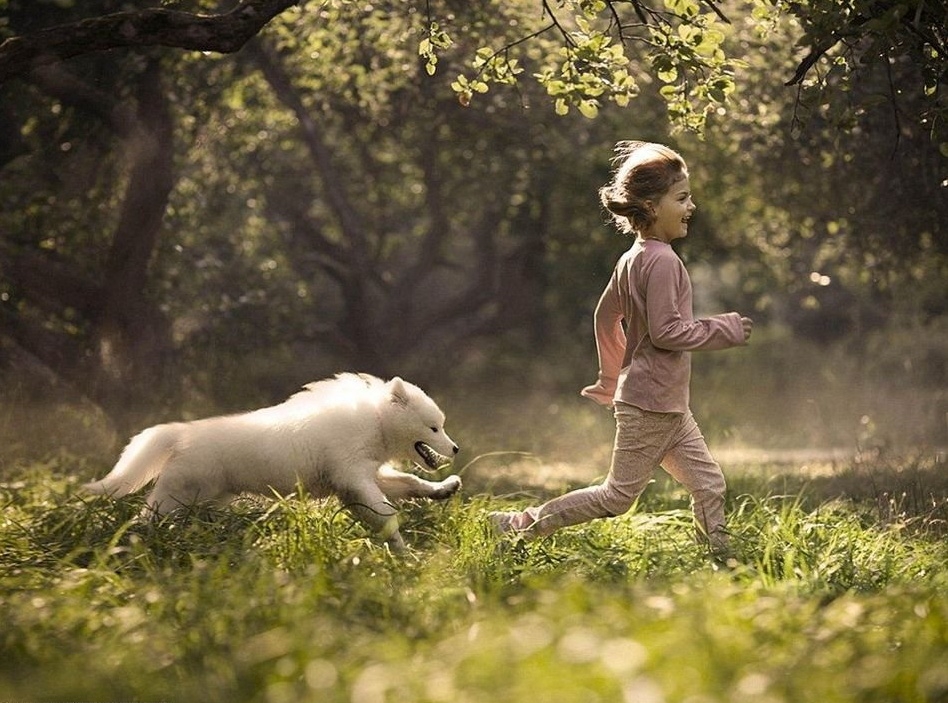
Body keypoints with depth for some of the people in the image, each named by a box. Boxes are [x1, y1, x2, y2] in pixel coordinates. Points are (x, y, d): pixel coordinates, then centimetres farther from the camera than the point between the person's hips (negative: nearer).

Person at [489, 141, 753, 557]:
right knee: (617, 496, -1)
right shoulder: (663, 261, -18)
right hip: (652, 403, -10)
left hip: (668, 406, 10)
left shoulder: (633, 259, 10)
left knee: (709, 484, 9)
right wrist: (725, 330, -13)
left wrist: (611, 379, 29)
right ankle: (523, 525, 5)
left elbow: (606, 315, 19)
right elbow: (666, 331, -23)